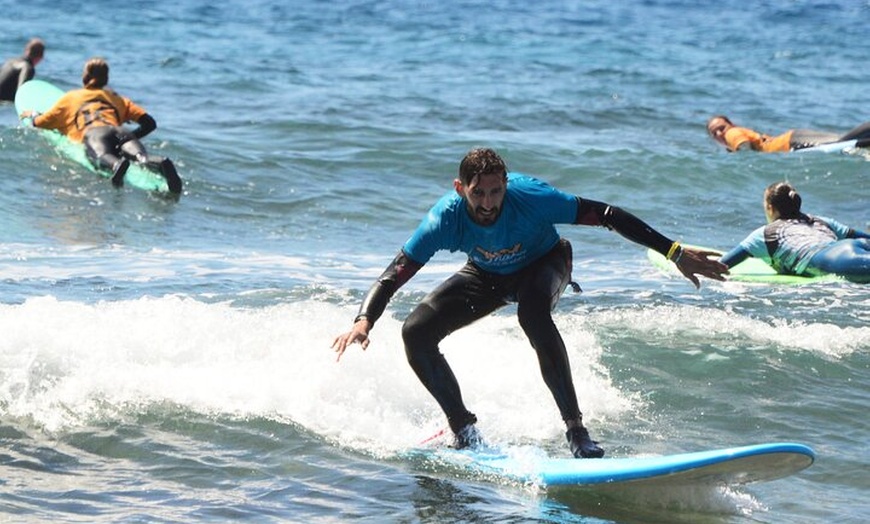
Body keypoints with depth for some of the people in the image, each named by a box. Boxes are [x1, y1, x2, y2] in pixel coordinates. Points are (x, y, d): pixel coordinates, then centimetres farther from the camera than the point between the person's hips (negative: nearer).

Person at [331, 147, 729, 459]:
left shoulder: (531, 198, -37)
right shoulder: (445, 220, -31)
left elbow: (607, 216, -34)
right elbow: (392, 277, -28)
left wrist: (676, 253, -38)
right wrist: (363, 322, -47)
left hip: (543, 263, -3)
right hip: (486, 275, 3)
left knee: (532, 311, -39)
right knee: (416, 333, -15)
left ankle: (576, 430, -36)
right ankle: (465, 431, 2)